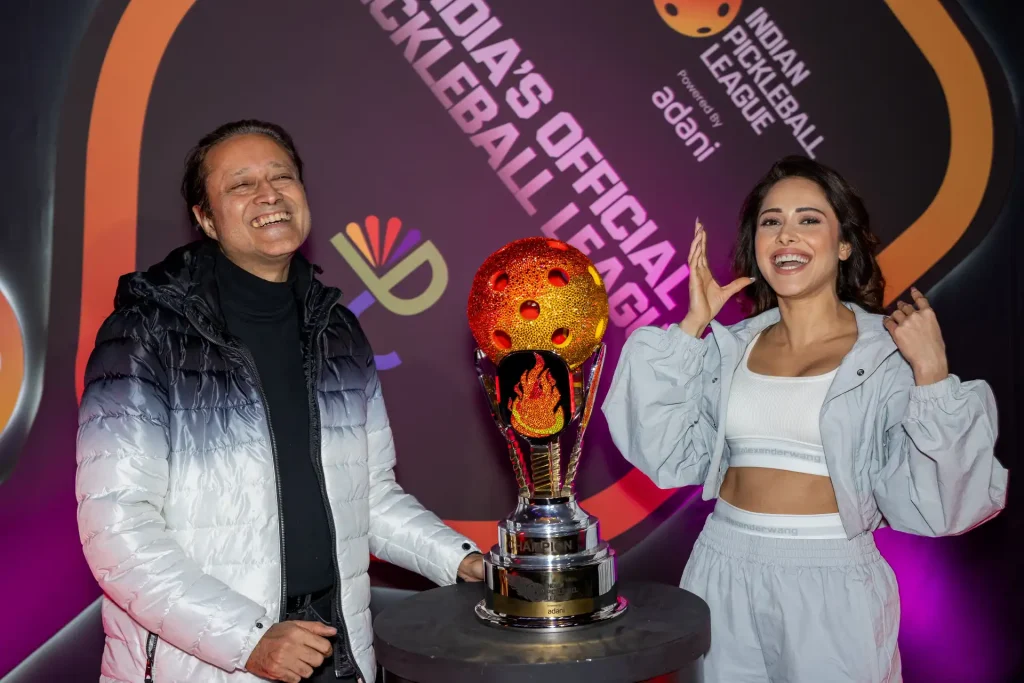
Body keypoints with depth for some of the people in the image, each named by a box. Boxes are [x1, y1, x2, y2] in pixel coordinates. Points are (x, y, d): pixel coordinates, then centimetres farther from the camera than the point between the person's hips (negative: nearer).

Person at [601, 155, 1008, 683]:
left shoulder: (890, 353, -6)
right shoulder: (730, 348, 4)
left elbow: (931, 504, -11)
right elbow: (669, 456, -6)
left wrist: (931, 375, -20)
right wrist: (691, 327, -6)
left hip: (833, 585, -3)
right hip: (723, 577, 3)